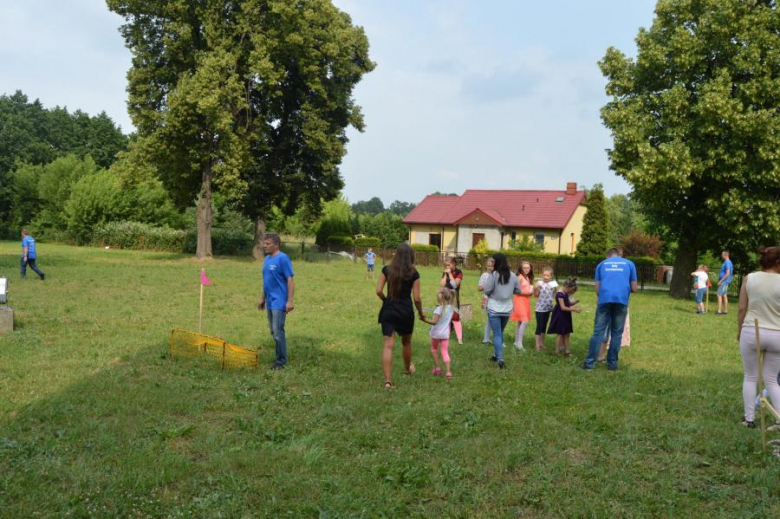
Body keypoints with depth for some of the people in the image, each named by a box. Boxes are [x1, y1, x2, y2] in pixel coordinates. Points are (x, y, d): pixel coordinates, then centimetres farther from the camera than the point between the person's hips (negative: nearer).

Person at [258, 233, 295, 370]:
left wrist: (290, 301, -19)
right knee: (274, 332, 13)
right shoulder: (267, 259, 11)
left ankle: (281, 360, 5)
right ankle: (280, 357, 25)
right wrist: (262, 298, 21)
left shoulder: (282, 258, -14)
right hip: (270, 302, 8)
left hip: (279, 302, -8)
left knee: (278, 332, -6)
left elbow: (290, 280, -16)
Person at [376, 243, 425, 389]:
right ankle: (408, 369, 46)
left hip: (388, 310, 1)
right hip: (406, 311, -1)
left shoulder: (387, 269, -1)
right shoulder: (413, 273, -6)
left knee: (387, 345, -1)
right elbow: (416, 298, -6)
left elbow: (378, 291, -5)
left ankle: (388, 381, -7)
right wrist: (421, 312, 10)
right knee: (406, 342, 23)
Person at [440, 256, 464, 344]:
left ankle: (460, 338, -8)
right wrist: (445, 274, -10)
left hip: (454, 297, -5)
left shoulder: (458, 272, -8)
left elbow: (455, 284, -18)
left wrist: (450, 274, -16)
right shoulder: (445, 272, 5)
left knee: (456, 317, -8)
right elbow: (442, 284, -4)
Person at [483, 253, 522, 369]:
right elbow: (518, 291, 7)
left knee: (497, 334, -1)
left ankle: (500, 359, -10)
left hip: (494, 309, -5)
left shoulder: (493, 275, -15)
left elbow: (487, 291, -13)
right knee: (500, 332, 22)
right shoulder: (512, 275, -1)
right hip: (507, 309, 5)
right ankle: (496, 355, 33)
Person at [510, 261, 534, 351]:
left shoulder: (528, 278, 16)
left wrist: (531, 291, -1)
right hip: (520, 300, -9)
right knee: (525, 321, -18)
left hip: (526, 301, 9)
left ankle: (517, 342, 20)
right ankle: (519, 343, -17)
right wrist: (527, 292, -14)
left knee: (520, 322, 12)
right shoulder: (520, 277, -11)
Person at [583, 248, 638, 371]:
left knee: (598, 332, 1)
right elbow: (634, 288, 14)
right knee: (616, 334, 8)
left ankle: (590, 362, -2)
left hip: (605, 300, 0)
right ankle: (612, 363, 11)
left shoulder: (602, 264, 19)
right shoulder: (629, 263, 17)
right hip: (621, 301, 0)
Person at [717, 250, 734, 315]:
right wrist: (720, 281, 19)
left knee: (719, 295, -11)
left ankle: (719, 311, -13)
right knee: (724, 296, 11)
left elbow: (727, 274, -22)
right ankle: (725, 311, 15)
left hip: (724, 281, -10)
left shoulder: (727, 263, -16)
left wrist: (720, 281, -19)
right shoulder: (728, 262, 15)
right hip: (725, 282, 10)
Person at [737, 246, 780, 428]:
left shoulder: (750, 278, -3)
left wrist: (739, 331, 12)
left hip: (751, 332, 0)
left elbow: (742, 309, 1)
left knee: (750, 377, 13)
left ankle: (749, 419, 15)